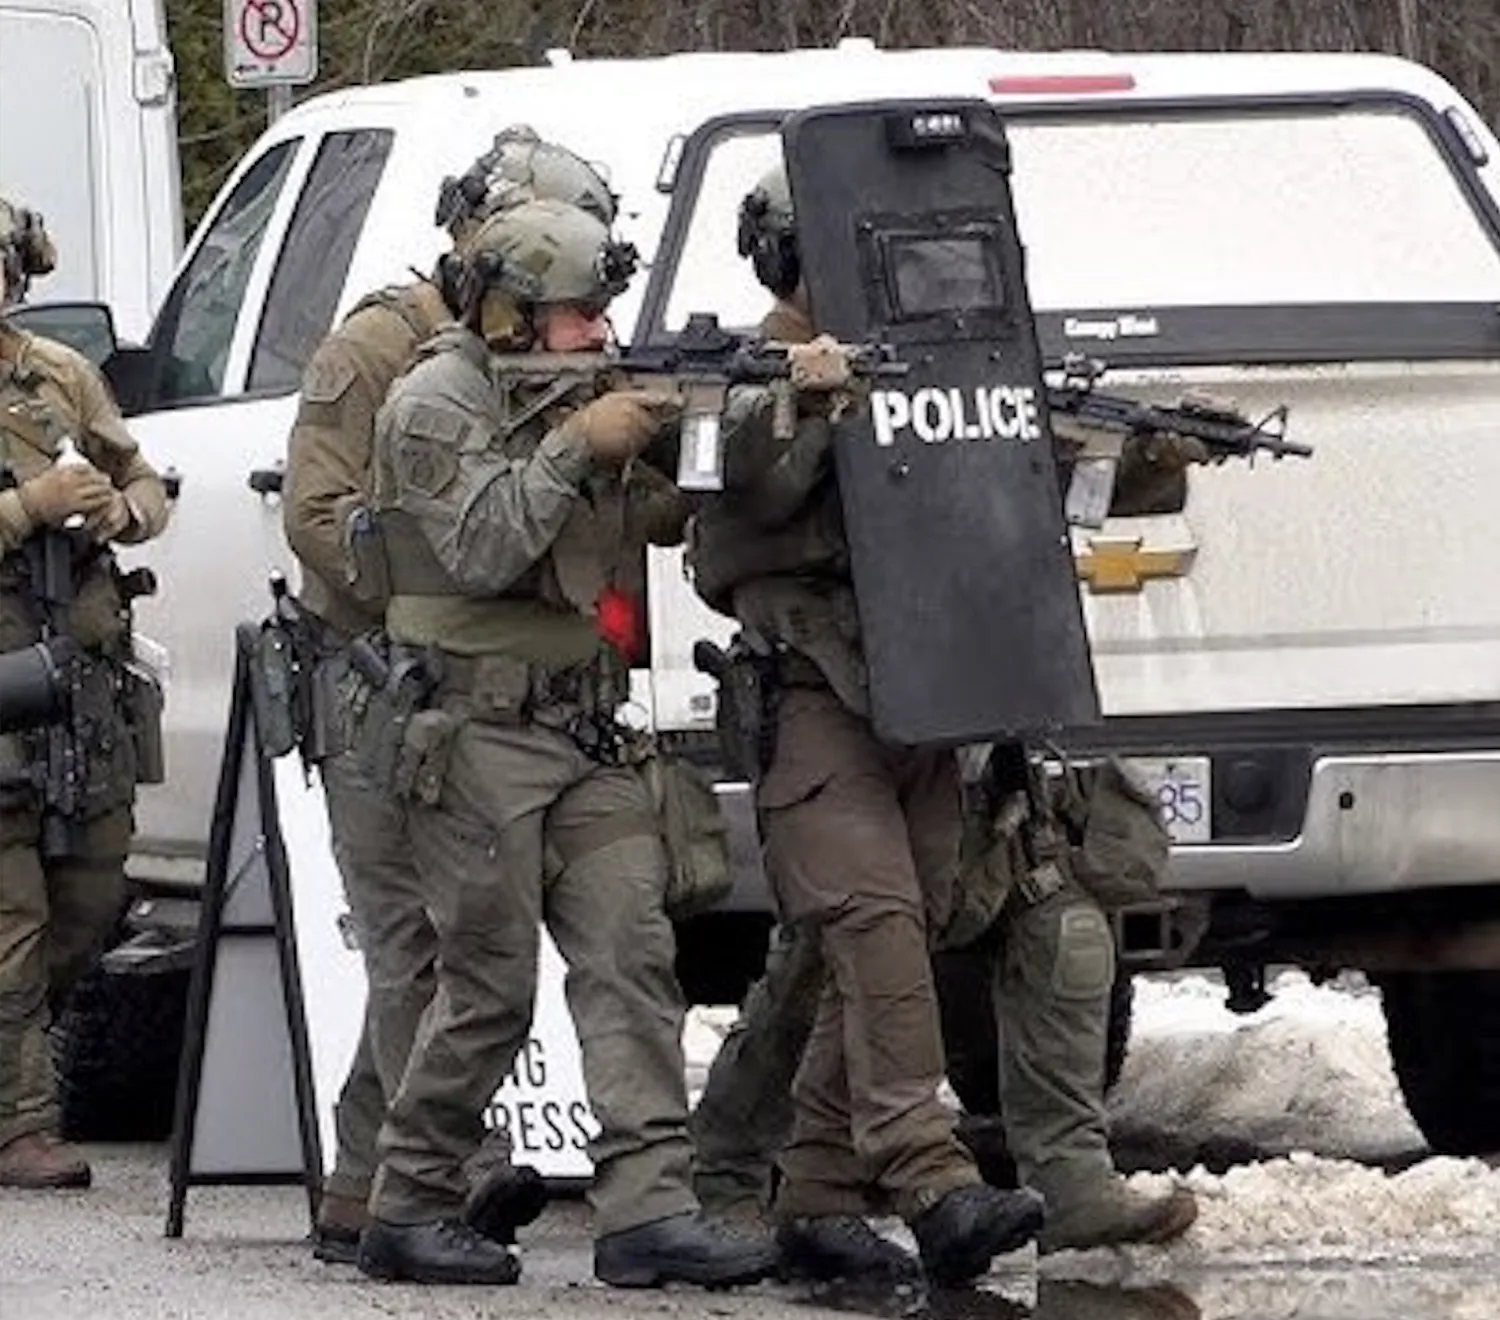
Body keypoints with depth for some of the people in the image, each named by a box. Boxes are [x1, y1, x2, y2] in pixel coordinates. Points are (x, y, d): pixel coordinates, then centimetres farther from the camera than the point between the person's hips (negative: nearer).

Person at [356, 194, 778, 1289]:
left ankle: (649, 1207, -13)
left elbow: (683, 509, 16)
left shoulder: (581, 398, 19)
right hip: (481, 734, -7)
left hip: (588, 737, 7)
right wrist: (575, 446, -18)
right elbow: (480, 549, -17)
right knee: (490, 990, -6)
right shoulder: (437, 403, -4)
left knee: (634, 958, -7)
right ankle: (409, 1210, 5)